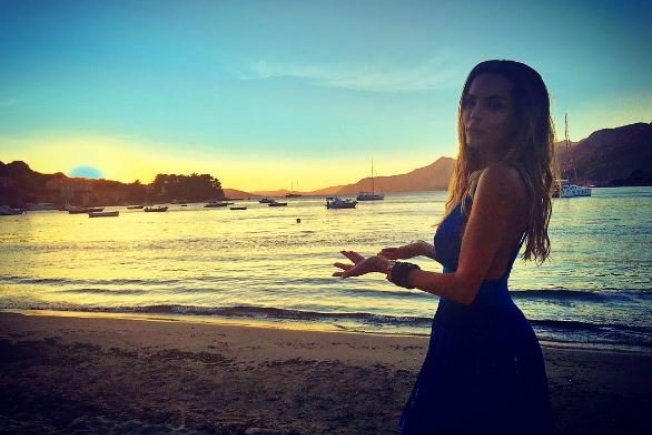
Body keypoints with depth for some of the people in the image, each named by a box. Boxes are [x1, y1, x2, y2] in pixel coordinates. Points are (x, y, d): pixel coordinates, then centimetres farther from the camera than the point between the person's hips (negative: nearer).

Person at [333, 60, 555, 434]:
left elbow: (464, 286, -21)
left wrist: (386, 267, -8)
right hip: (486, 336, 10)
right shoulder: (489, 177, 8)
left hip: (482, 345, -10)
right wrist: (423, 248, 27)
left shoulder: (498, 178, -22)